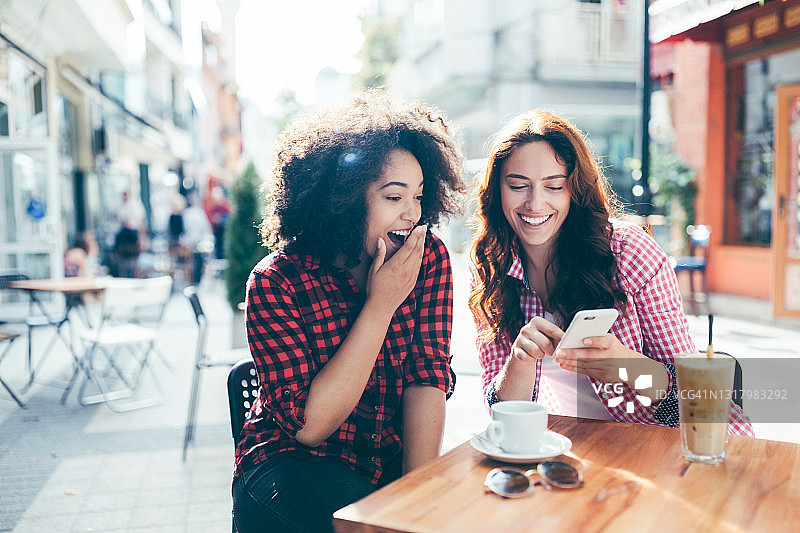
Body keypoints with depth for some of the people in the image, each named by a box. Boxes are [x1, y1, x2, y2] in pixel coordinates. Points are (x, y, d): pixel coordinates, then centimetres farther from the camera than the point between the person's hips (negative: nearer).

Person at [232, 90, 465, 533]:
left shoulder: (429, 258, -5)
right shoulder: (276, 281, -16)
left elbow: (428, 377, -8)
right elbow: (308, 423, -20)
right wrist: (381, 305, -23)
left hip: (392, 462, 3)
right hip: (289, 461, -3)